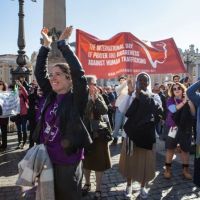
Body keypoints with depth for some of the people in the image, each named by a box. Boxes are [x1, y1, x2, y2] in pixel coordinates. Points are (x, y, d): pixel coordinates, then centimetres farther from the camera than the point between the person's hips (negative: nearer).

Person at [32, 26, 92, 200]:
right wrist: (46, 45, 1)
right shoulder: (51, 96, 3)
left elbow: (78, 72, -25)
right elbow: (39, 72, 6)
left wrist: (63, 43, -18)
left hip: (68, 162, -6)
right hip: (47, 159, 6)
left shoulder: (77, 98, -13)